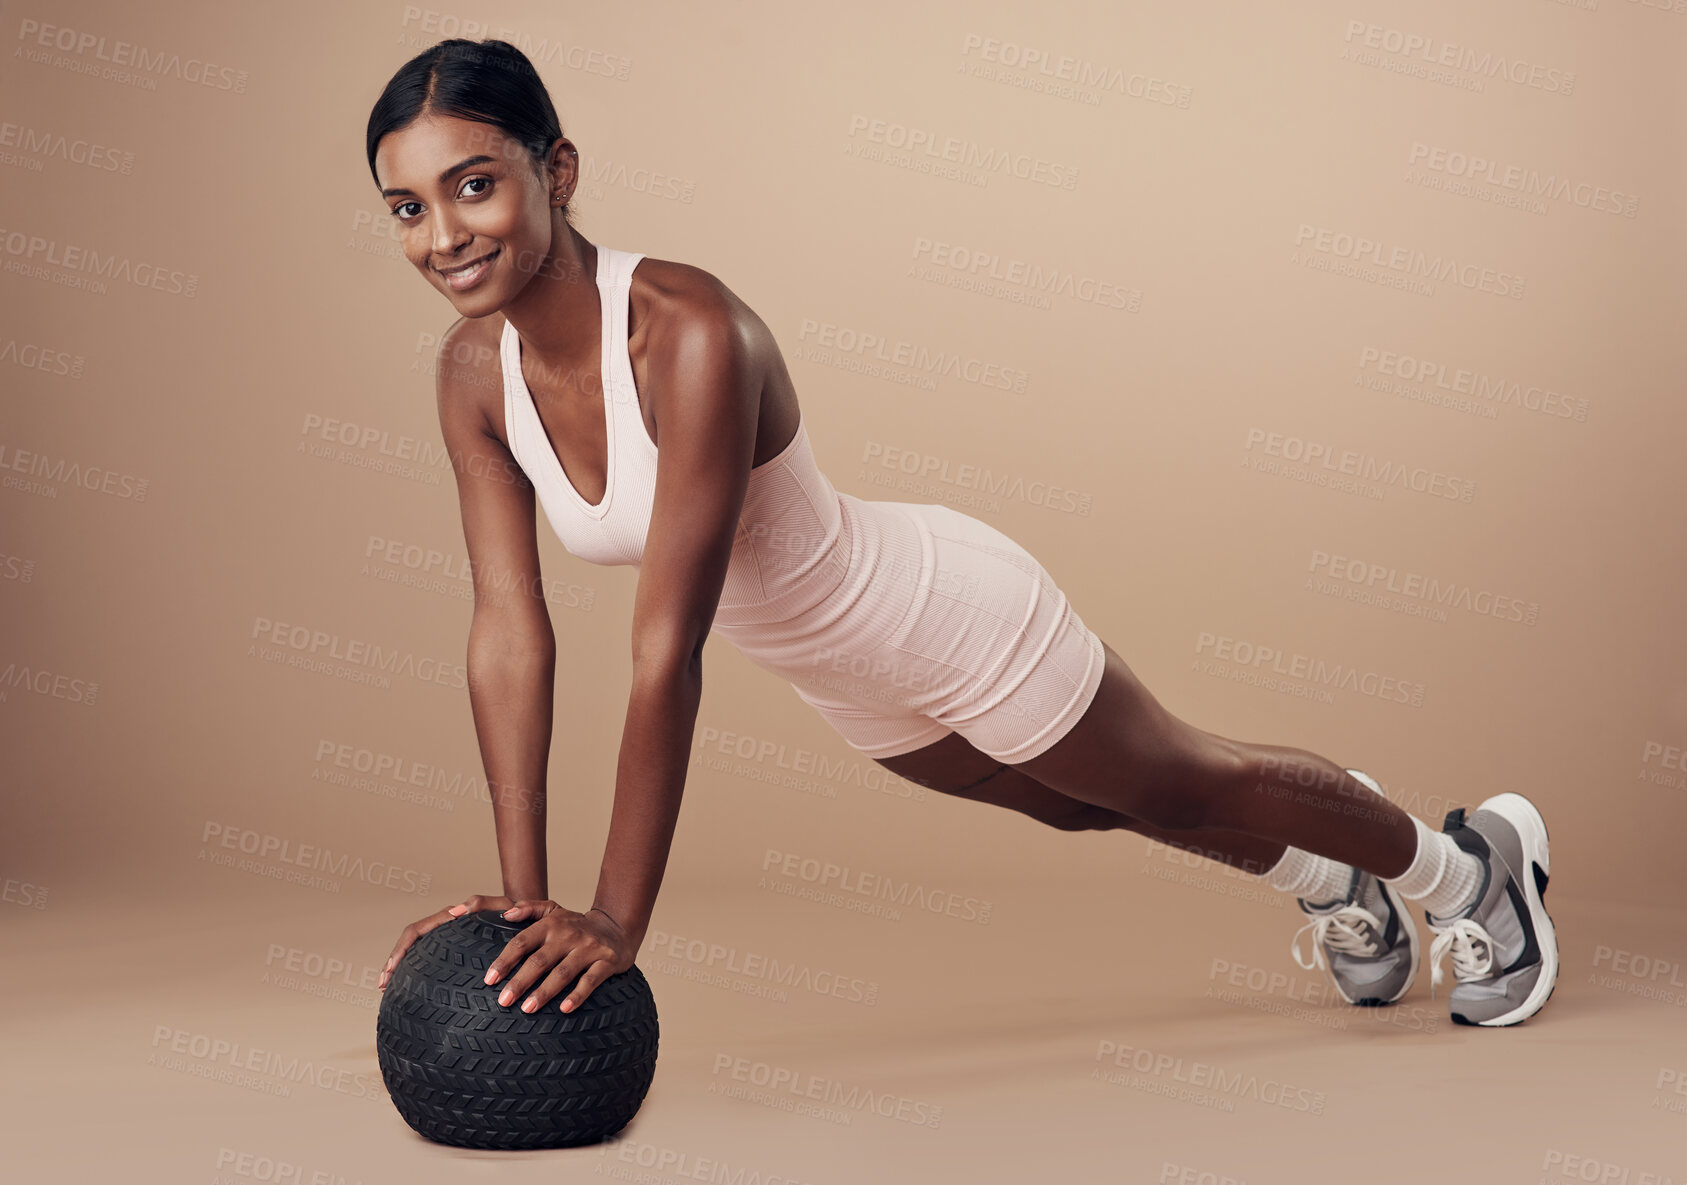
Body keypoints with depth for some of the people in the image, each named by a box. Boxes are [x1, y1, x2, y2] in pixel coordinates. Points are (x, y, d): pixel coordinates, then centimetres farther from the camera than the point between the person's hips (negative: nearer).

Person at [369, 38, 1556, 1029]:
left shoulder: (692, 333, -38)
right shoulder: (475, 372, -16)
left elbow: (667, 650, -39)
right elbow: (510, 632, -14)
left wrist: (620, 918, -37)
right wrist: (522, 894, -17)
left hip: (952, 616, -7)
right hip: (856, 684, 7)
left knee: (1191, 785, 18)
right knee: (1081, 804, 31)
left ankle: (1471, 860, 48)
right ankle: (1327, 875, 61)